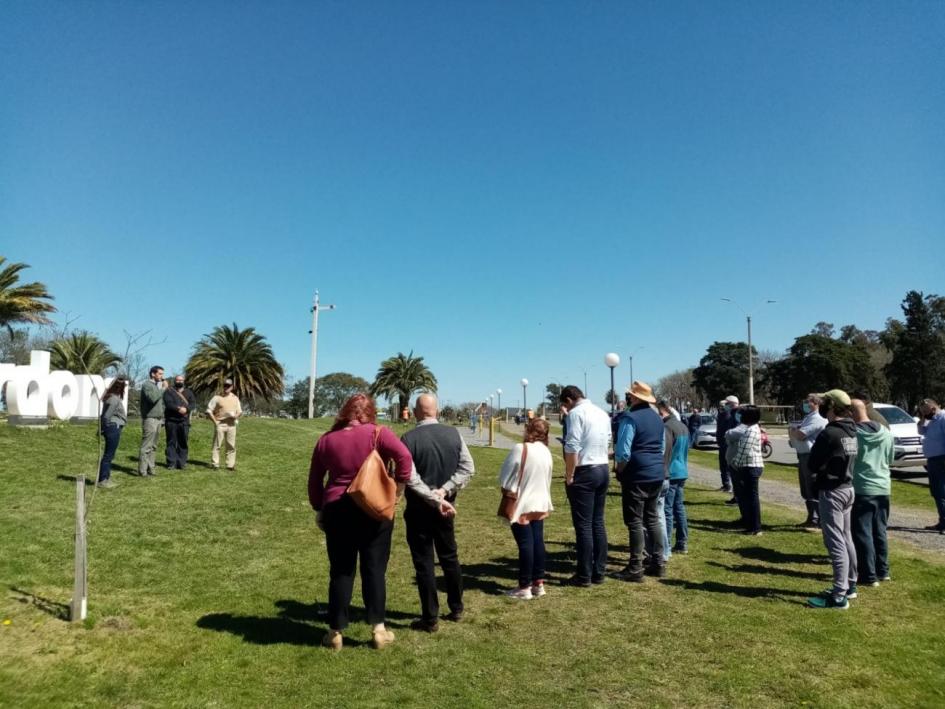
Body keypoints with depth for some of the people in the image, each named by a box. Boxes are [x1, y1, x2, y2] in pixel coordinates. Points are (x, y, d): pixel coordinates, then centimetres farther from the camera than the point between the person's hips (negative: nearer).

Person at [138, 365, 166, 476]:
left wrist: (162, 417, 19)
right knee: (146, 446, -8)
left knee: (153, 446, 9)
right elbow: (153, 398, -23)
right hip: (150, 419, -8)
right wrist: (163, 388, -15)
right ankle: (142, 470, -6)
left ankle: (150, 468, 13)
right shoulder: (147, 385, -6)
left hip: (158, 419, 8)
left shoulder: (158, 385, 19)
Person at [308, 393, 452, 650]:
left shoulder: (326, 440, 5)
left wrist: (319, 509, 20)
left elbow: (314, 480, 11)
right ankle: (378, 629, 12)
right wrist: (399, 485, -6)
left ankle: (335, 633, 17)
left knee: (340, 571, 11)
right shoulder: (378, 433, -5)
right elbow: (404, 456, -19)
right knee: (374, 569, 8)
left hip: (337, 510, 2)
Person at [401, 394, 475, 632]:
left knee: (424, 562, 5)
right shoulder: (454, 434, -2)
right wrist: (445, 490, -10)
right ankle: (456, 609, 31)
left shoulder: (409, 438, -15)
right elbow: (468, 468, -5)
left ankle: (430, 618, 12)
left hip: (418, 508, -4)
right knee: (450, 557, 19)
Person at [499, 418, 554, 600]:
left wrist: (507, 488, 8)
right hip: (540, 504, 7)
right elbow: (548, 480, 13)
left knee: (525, 544, -1)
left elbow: (504, 477, -11)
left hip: (521, 505, -6)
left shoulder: (520, 449, -18)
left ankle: (524, 587, 6)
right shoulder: (546, 452, 4)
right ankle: (538, 583, 18)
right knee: (538, 542, 11)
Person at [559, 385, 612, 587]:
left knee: (583, 525, -1)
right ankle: (599, 572, 18)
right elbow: (607, 444, 16)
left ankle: (584, 575, 5)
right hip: (603, 470, 8)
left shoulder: (576, 413, -11)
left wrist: (569, 476, -12)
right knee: (598, 522, 13)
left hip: (585, 472, -8)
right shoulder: (602, 413, 14)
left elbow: (572, 448, -18)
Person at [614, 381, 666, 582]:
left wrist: (620, 471, -4)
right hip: (657, 474, 8)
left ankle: (635, 569, 1)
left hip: (636, 475, -8)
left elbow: (623, 452, -18)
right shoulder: (657, 418, 12)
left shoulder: (630, 418, -14)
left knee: (634, 522, -2)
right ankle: (658, 563, 21)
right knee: (652, 518, 16)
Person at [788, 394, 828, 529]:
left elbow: (800, 435, -21)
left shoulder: (817, 420, -13)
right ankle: (811, 518, 25)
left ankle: (817, 521, -4)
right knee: (806, 491, 16)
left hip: (811, 457, -10)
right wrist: (793, 434, 2)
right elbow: (796, 434, 23)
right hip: (802, 457, 10)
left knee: (813, 491, -7)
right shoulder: (806, 418, 19)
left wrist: (791, 432, -1)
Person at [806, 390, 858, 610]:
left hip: (832, 491, -9)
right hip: (847, 488, 9)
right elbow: (846, 459, 14)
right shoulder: (851, 431, 7)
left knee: (835, 543, -6)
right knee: (846, 539, 18)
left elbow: (813, 465, -15)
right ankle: (850, 586, 29)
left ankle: (839, 596, -3)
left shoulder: (829, 433, -20)